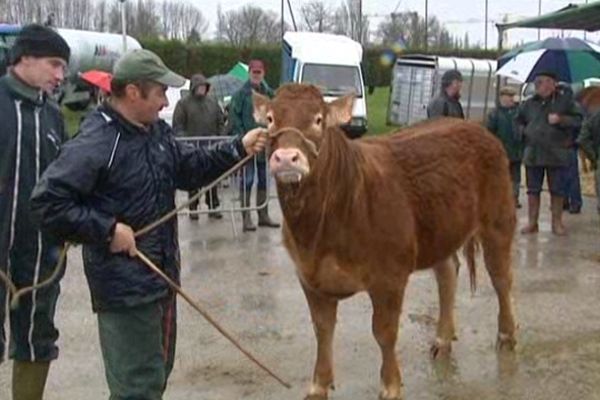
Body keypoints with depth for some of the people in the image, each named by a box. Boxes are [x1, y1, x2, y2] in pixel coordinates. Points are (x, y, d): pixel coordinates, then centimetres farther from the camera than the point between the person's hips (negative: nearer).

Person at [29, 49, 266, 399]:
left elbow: (191, 169, 17)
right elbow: (47, 202, -23)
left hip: (161, 276, 9)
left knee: (158, 371, 23)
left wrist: (238, 149, 4)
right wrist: (107, 229, -23)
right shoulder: (95, 145, -21)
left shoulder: (159, 132, 5)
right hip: (123, 286, -9)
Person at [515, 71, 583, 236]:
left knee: (557, 190, 4)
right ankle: (532, 223, 15)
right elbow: (518, 121, 21)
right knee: (533, 190, 6)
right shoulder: (529, 104, 8)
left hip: (557, 154, -2)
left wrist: (561, 119, -15)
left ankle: (557, 222, 16)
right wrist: (523, 132, 3)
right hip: (533, 154, 2)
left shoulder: (565, 101, 1)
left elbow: (578, 119, -1)